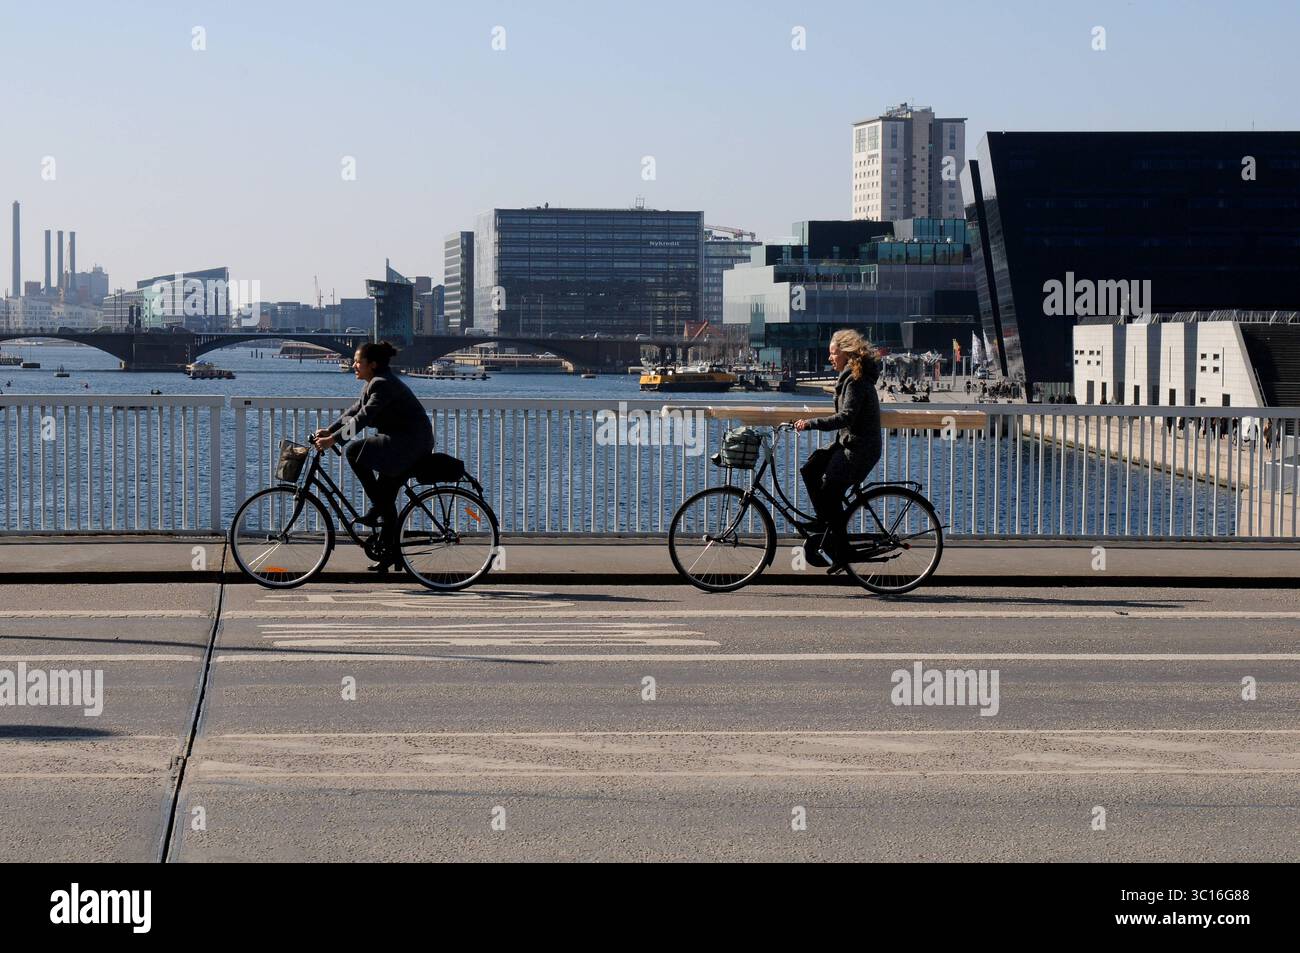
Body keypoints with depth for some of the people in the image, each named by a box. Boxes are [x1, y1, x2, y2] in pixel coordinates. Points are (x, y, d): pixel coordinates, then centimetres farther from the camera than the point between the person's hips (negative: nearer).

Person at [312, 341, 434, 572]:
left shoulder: (383, 385, -17)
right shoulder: (373, 384, 14)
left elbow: (363, 417, -26)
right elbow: (353, 412, 19)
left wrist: (333, 439, -28)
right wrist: (329, 430, 8)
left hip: (412, 442, -10)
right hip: (403, 444, 10)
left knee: (354, 450, -22)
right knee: (386, 497, 10)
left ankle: (376, 506, -13)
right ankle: (389, 553, 15)